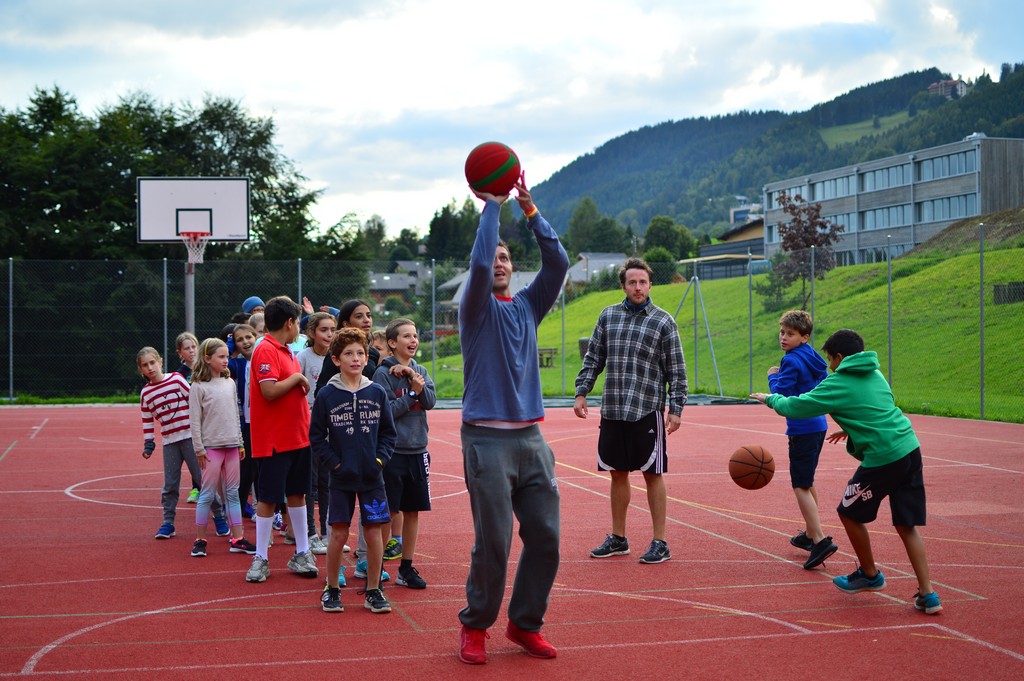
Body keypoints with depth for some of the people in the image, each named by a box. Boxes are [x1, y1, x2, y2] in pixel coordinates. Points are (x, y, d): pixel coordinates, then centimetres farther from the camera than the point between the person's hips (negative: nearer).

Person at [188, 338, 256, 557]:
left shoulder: (230, 383, 10)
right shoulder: (198, 387, -7)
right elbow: (195, 421, -7)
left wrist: (240, 443, 13)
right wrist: (199, 449, -10)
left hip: (231, 445, 5)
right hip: (211, 446, -5)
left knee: (233, 493, 7)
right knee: (208, 494, -1)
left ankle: (237, 539, 10)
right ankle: (200, 540, 8)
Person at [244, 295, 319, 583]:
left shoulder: (288, 352, 14)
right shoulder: (265, 351, -14)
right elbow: (270, 391, -24)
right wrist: (297, 377, -13)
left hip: (298, 437, 9)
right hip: (274, 440, -9)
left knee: (297, 493, 13)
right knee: (269, 498, -2)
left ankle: (301, 554, 20)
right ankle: (260, 560, 7)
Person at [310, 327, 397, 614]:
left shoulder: (377, 393, 3)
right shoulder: (326, 395, -3)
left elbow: (389, 433, 9)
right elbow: (317, 437, 1)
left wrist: (379, 460, -3)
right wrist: (335, 464, -7)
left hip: (372, 477, 2)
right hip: (342, 478, -2)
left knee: (374, 532, 2)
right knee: (339, 534, 0)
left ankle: (373, 590, 15)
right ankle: (331, 589, 17)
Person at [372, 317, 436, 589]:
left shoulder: (420, 371, 9)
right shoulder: (383, 373, -7)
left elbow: (430, 401, -5)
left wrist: (412, 374, -15)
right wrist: (412, 393, -15)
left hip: (417, 451, 5)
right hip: (392, 451, -5)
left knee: (413, 511, 9)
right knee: (387, 511, -1)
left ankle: (406, 567, 19)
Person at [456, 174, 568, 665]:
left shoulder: (527, 306, 14)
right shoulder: (477, 308, 1)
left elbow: (557, 262, 2)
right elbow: (479, 262, -17)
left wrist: (529, 207, -2)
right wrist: (491, 205, -10)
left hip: (531, 439, 5)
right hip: (487, 440, -5)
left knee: (545, 536, 4)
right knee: (493, 542, -5)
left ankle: (525, 624, 19)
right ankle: (474, 626, 13)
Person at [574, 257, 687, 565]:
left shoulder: (663, 321, -1)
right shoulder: (608, 316, 9)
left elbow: (676, 369, -1)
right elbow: (593, 357, 14)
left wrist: (676, 408, -7)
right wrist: (581, 392, 6)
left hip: (647, 411, -4)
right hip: (611, 411, 4)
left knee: (653, 474, 0)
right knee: (617, 473, 11)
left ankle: (660, 543, 8)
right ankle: (617, 539, 23)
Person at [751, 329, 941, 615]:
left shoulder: (839, 384, -6)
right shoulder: (876, 375, 16)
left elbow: (795, 406, -1)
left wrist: (770, 399, 16)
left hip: (882, 459, -7)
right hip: (910, 449, 7)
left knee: (850, 513, 15)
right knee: (907, 525, 10)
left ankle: (870, 574, 30)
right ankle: (927, 595, 6)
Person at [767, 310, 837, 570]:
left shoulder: (792, 361, -15)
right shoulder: (814, 358, 12)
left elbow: (780, 397, -18)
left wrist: (773, 377, -1)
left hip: (802, 429, -9)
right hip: (818, 426, 9)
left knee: (801, 486, -8)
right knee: (807, 483, 20)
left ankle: (820, 540, -18)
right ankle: (810, 534, 30)